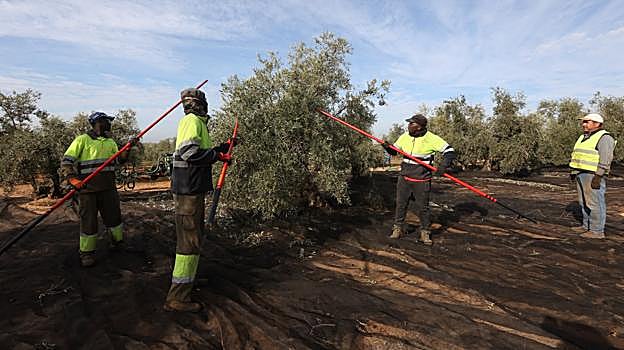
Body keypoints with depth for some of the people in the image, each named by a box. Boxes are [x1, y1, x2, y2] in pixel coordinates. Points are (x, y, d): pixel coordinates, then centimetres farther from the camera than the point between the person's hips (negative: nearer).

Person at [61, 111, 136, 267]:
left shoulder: (110, 142, 15)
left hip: (108, 187, 5)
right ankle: (87, 253, 16)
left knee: (113, 215, 12)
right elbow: (66, 161, -7)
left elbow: (119, 160, 6)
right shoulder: (82, 139, -3)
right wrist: (72, 178, -22)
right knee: (88, 220, 2)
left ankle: (118, 243, 31)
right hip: (87, 187, -5)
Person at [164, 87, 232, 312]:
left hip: (192, 189, 11)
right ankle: (177, 298, -1)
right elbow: (190, 151, -26)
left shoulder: (197, 122, 20)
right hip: (189, 190, -11)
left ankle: (187, 277, 42)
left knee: (193, 233, 24)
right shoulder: (192, 121, -12)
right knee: (190, 240, -8)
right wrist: (218, 155, -15)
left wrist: (224, 146, 25)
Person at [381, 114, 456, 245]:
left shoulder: (431, 138, -11)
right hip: (404, 178, 4)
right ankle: (398, 229, 25)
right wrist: (387, 147, -7)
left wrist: (443, 166, -22)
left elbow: (450, 151, -7)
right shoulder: (404, 137, 3)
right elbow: (394, 151, 14)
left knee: (423, 207, 5)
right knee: (400, 204, 10)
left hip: (422, 180, -4)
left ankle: (425, 233, 21)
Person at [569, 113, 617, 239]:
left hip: (594, 175, -9)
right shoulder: (584, 137, 17)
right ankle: (587, 226, 22)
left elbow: (605, 159, -17)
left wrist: (598, 176, -22)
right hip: (581, 175, 9)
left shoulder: (604, 138, -10)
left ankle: (597, 231, 1)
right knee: (584, 202, 13)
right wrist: (573, 171, 18)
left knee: (595, 203, -5)